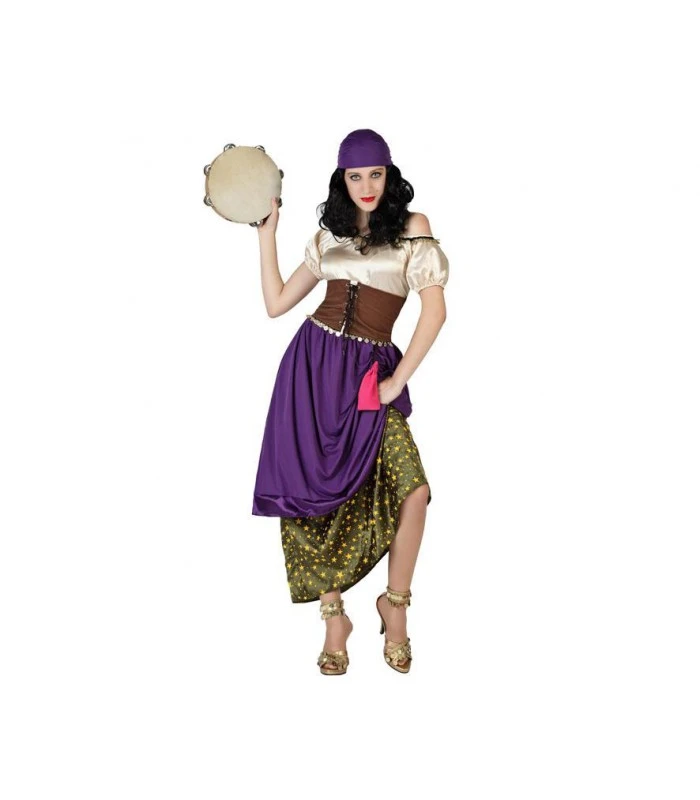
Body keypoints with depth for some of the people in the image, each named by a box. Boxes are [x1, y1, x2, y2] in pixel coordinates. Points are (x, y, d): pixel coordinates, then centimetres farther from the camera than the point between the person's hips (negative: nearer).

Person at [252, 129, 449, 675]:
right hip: (312, 366, 3)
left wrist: (396, 382, -9)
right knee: (320, 494, -1)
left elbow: (435, 310, -6)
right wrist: (266, 233, 12)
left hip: (371, 372, -2)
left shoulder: (412, 228, 3)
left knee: (412, 490, -17)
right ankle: (334, 616, 14)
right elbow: (276, 303, 14)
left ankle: (395, 607, 5)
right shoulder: (328, 235, 14)